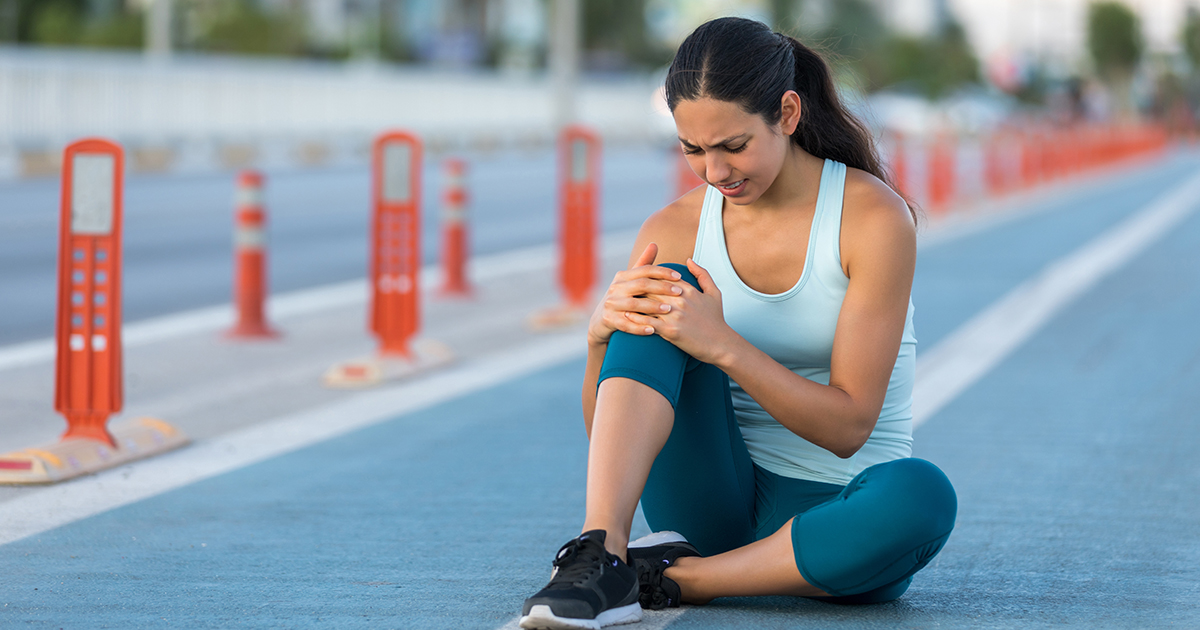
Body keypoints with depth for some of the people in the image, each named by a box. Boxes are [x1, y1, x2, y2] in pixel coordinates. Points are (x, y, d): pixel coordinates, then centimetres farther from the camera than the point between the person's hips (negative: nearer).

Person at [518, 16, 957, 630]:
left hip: (828, 512, -2)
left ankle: (673, 578, -24)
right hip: (718, 504, 2)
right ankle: (600, 555, -33)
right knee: (665, 287, -20)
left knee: (922, 496, -38)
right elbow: (603, 432, -1)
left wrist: (723, 347, -28)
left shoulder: (873, 217, -11)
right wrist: (600, 334, -22)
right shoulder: (673, 230, -1)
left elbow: (848, 426, -15)